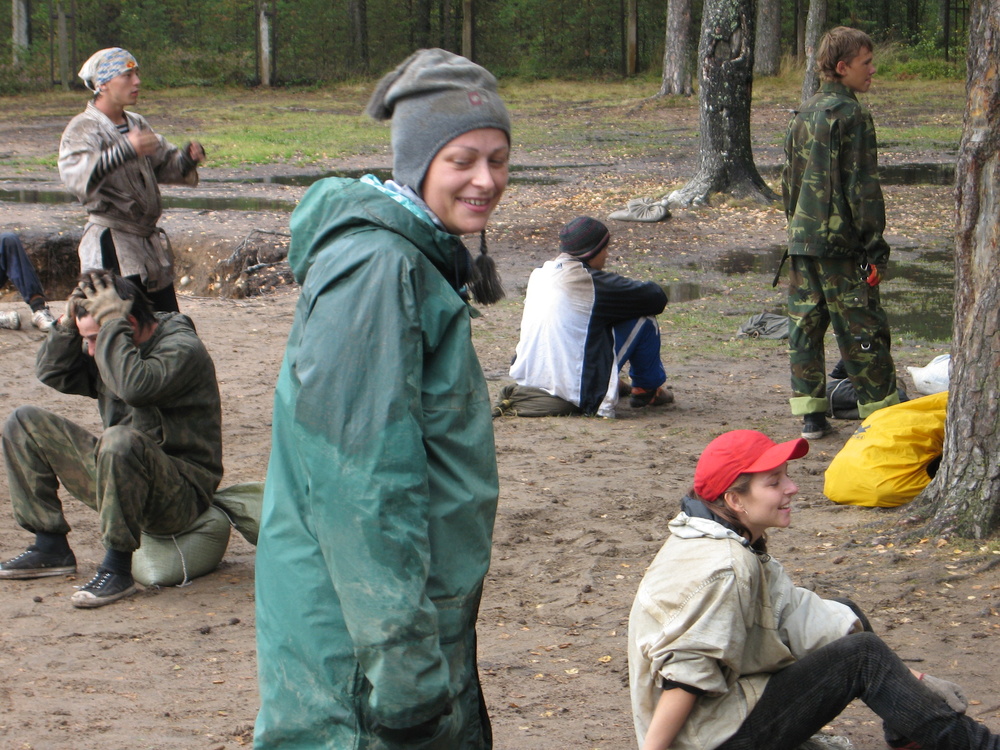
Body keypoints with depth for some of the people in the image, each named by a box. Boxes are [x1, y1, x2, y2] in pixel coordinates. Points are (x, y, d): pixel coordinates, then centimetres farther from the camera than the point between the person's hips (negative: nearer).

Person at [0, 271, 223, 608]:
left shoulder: (182, 349, -17)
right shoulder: (110, 350, 9)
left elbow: (134, 386, -35)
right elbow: (52, 373, 10)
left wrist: (111, 323, -26)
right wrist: (69, 321, -4)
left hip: (182, 497, -9)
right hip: (120, 473, 9)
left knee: (120, 440, -41)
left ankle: (118, 567, -26)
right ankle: (51, 548, 5)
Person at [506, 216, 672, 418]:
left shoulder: (538, 275, 7)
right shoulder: (591, 281, -13)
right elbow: (656, 297, -7)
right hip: (579, 395, -7)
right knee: (644, 319, 3)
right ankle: (646, 389, 22)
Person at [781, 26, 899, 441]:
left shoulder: (803, 114, 13)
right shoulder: (851, 115, -12)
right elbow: (862, 186, -14)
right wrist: (875, 243, -11)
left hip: (801, 238, 7)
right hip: (840, 242, -7)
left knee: (804, 325, 7)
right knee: (861, 329, -1)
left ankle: (809, 414, 9)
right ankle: (882, 413, 5)